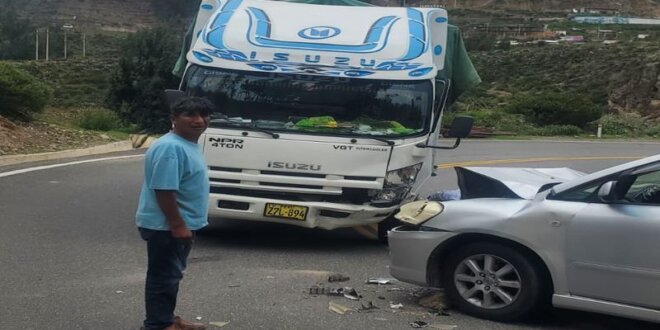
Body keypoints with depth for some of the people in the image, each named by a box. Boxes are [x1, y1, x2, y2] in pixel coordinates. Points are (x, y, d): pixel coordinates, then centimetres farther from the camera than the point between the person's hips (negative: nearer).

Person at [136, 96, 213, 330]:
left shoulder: (188, 144, 11)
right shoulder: (171, 148, -22)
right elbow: (164, 190, -26)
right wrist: (178, 224, -25)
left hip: (180, 225, 11)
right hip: (166, 227, -11)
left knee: (172, 275, 18)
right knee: (164, 276, -3)